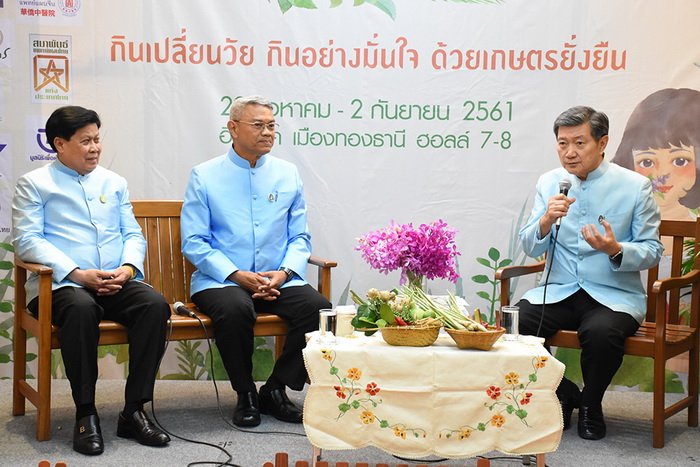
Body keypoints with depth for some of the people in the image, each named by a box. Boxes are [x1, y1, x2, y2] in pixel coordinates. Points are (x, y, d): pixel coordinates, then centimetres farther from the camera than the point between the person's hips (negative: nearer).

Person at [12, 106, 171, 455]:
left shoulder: (114, 183, 22)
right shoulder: (34, 184, 8)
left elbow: (133, 235, 17)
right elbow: (27, 240, -4)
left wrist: (128, 268, -6)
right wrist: (78, 274, -15)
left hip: (118, 283, 4)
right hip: (60, 285, -4)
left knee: (155, 305, -27)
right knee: (81, 308, -38)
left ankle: (134, 411, -22)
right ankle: (85, 414, -26)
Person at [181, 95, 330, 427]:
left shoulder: (288, 174, 13)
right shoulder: (205, 176, 3)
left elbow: (300, 237, 12)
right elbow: (194, 242, -3)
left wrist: (285, 272, -8)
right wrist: (238, 275, -16)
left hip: (278, 281, 3)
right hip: (221, 281, -3)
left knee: (318, 307, -24)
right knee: (235, 309, -36)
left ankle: (275, 390, -4)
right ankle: (245, 394, -11)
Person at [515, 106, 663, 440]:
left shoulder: (635, 186, -3)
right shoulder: (549, 182, 6)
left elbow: (652, 250, -2)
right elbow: (531, 248, 5)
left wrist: (615, 250, -23)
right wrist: (546, 220, -17)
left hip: (615, 295, -3)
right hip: (559, 291, 3)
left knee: (600, 331, -35)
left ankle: (591, 405, -2)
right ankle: (563, 394, 3)